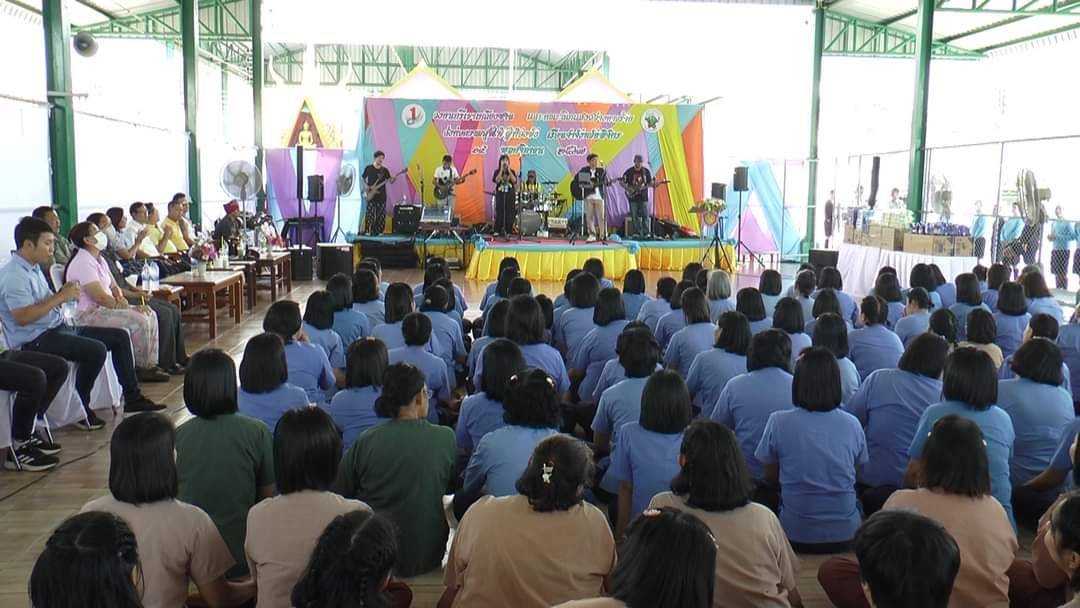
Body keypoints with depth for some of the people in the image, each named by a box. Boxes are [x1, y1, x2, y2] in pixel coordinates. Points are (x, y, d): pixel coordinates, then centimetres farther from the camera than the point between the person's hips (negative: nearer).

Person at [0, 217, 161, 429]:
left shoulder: (34, 268, 16)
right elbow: (22, 317, -26)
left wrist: (63, 295, -1)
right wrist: (60, 297, -22)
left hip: (58, 328, 10)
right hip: (35, 340, -10)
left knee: (120, 337, 5)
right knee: (96, 350, -30)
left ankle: (132, 398, 8)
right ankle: (81, 409, -13)